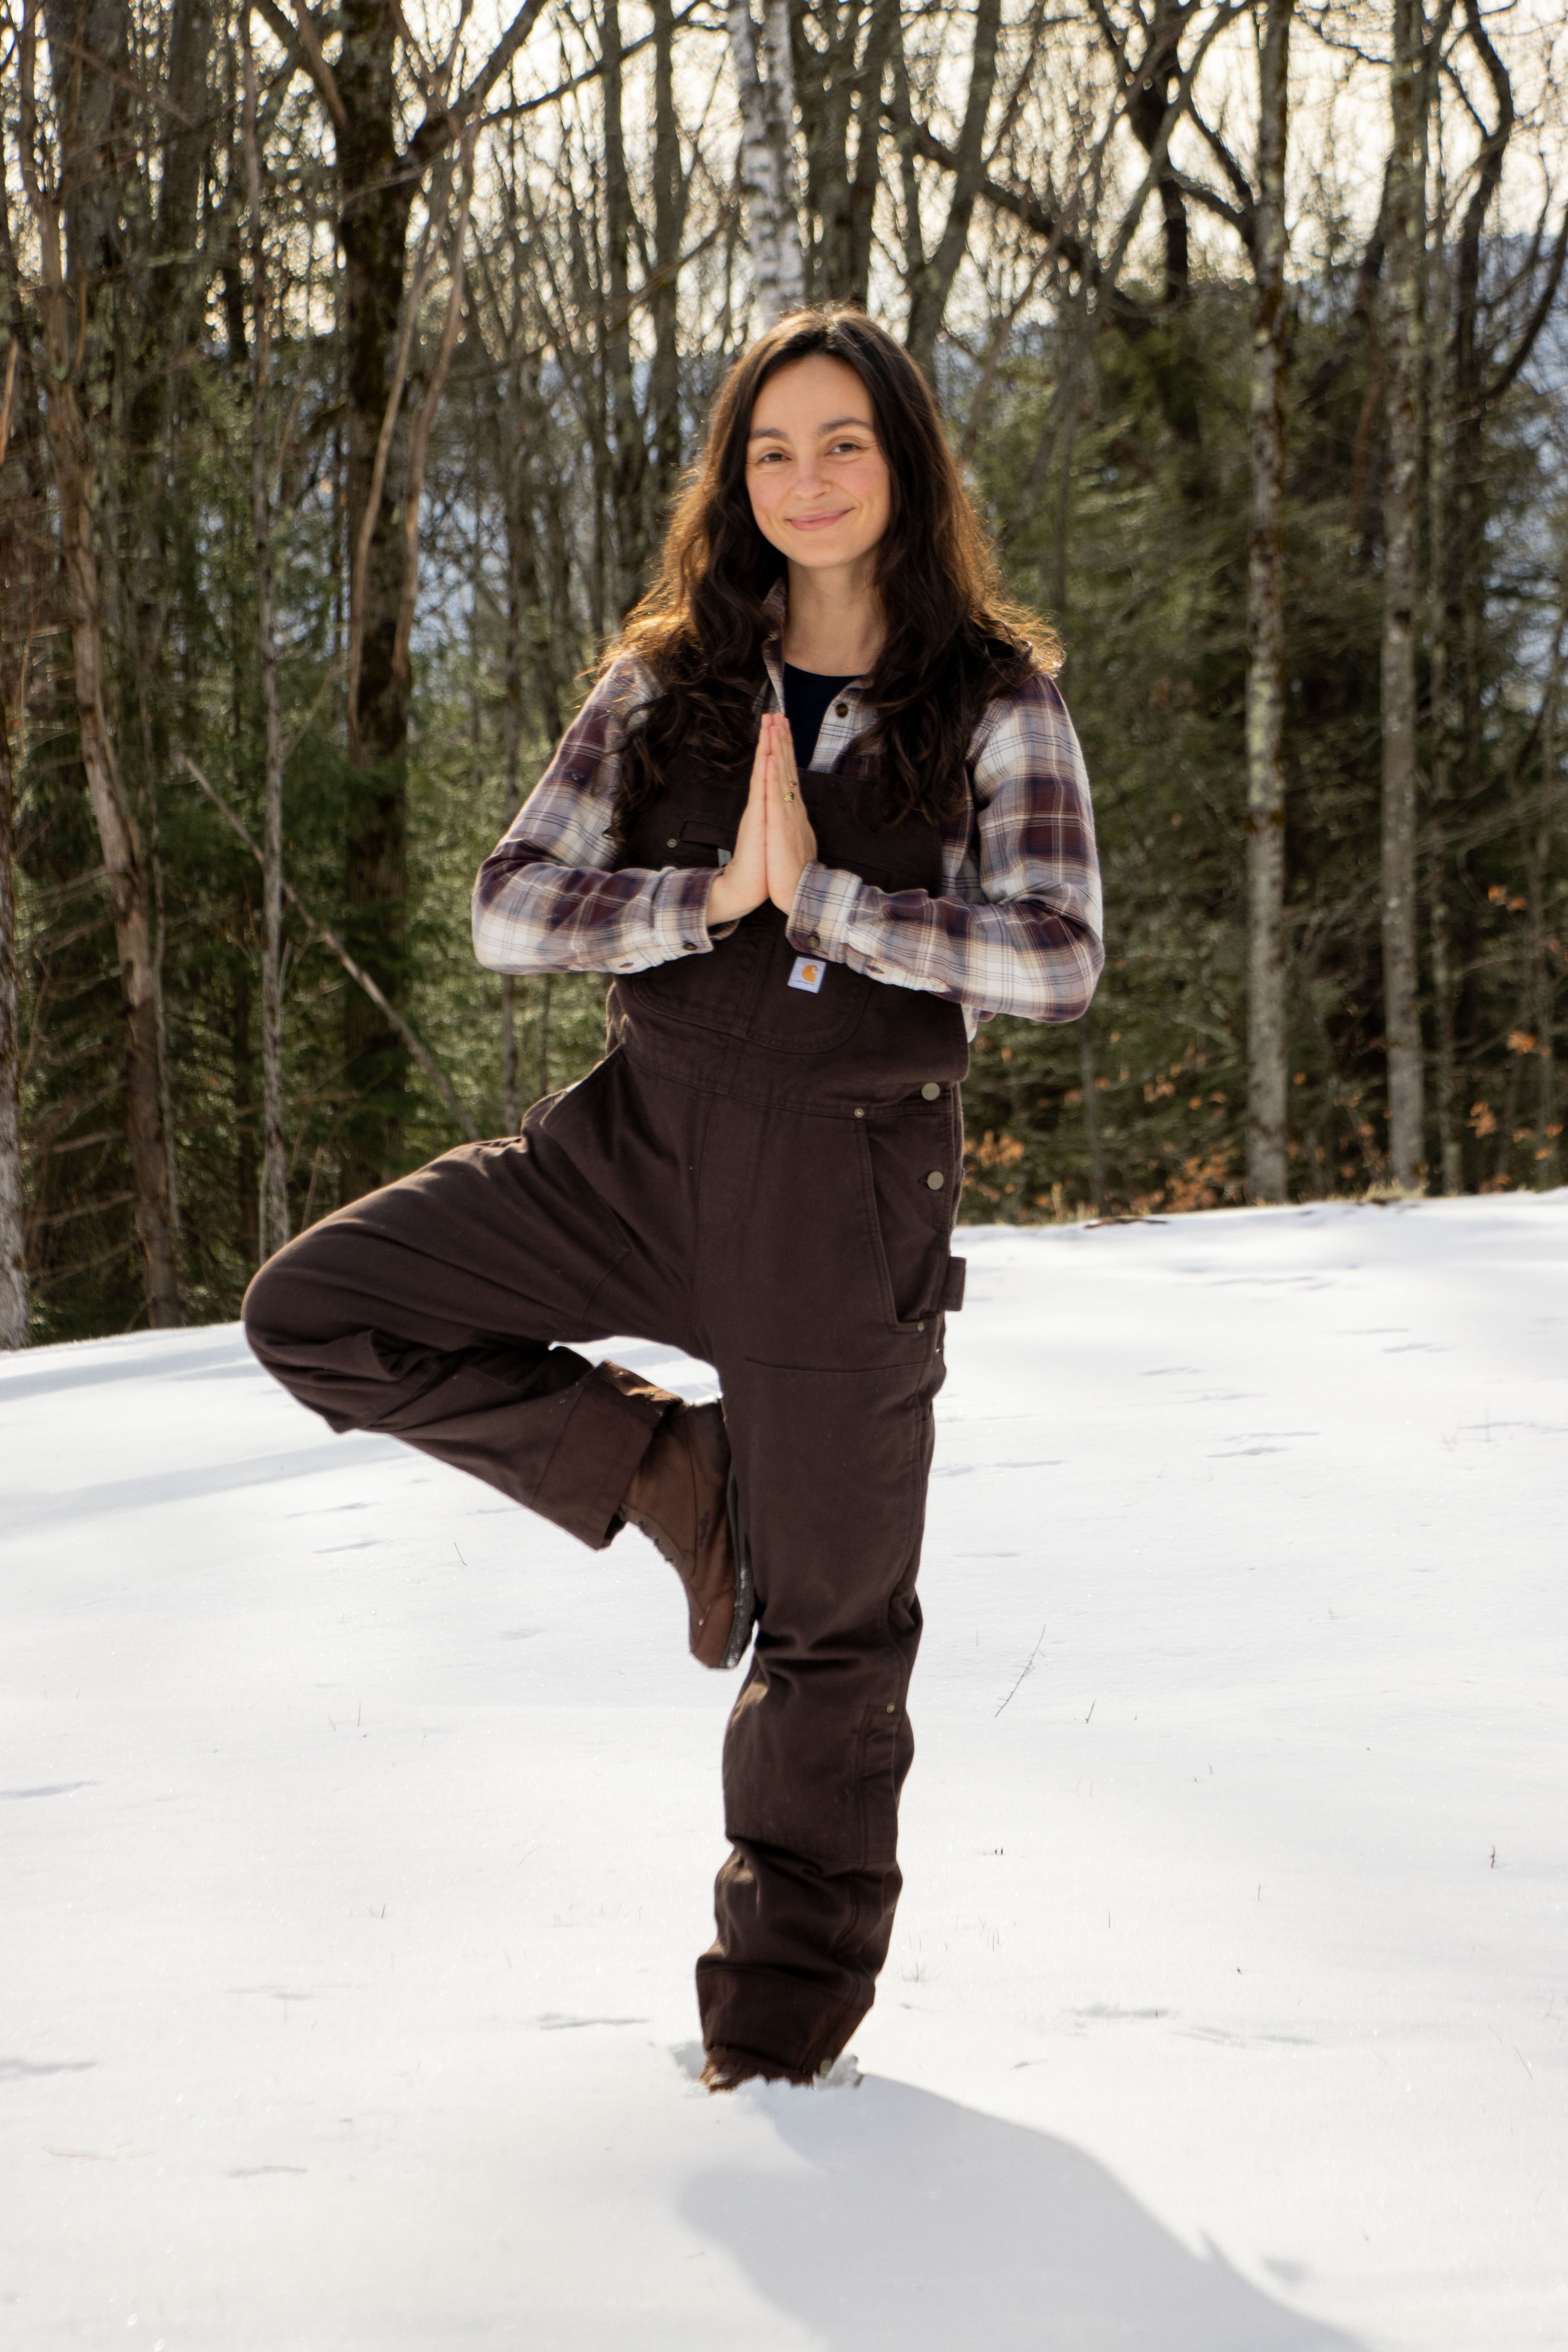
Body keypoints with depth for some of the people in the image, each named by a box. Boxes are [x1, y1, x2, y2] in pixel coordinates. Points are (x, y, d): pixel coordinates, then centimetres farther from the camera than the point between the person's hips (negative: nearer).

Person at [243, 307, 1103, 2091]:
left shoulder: (996, 705, -2)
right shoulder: (665, 685, 6)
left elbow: (1058, 958, -14)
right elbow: (509, 910, -1)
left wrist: (817, 892, -18)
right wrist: (710, 893, -15)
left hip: (846, 1190, -3)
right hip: (638, 1144, 3)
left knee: (826, 1617, 4)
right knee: (313, 1312, -10)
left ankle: (790, 1986, 25)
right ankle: (671, 1473, 6)